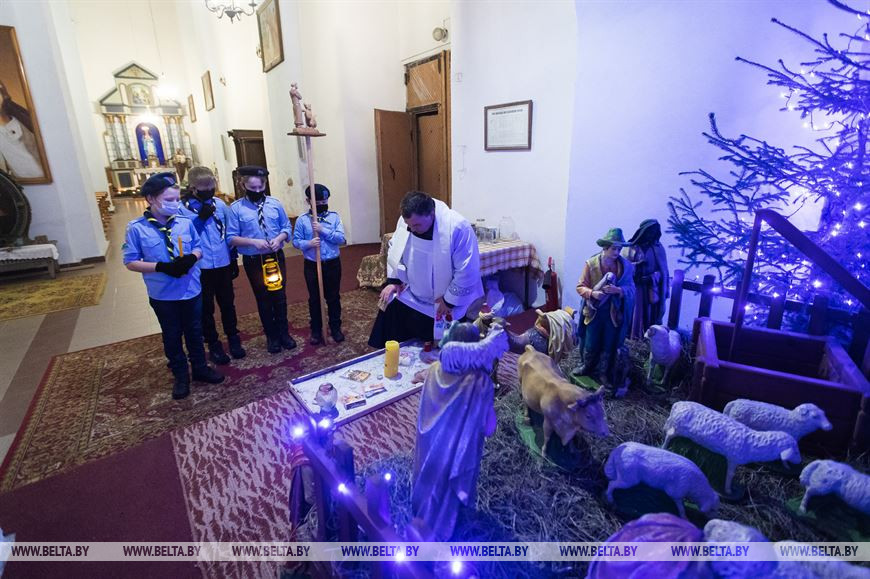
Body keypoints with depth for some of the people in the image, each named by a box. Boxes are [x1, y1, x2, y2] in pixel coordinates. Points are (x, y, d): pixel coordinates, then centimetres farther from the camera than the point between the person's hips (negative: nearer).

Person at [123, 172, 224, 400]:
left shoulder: (185, 222, -4)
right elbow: (130, 262, -8)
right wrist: (161, 267, -22)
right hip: (163, 295, -2)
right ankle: (181, 376, 31)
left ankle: (200, 368, 36)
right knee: (172, 337, 14)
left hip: (192, 290, 2)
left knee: (195, 333, 17)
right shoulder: (136, 228, -11)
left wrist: (191, 258, -15)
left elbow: (198, 247, 7)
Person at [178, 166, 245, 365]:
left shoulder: (220, 204, 2)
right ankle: (213, 345, 24)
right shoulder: (182, 208, -8)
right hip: (200, 267, -3)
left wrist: (234, 260, 10)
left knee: (228, 304, 15)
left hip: (223, 264, 3)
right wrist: (200, 219, -22)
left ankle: (233, 338, 31)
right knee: (206, 308, 9)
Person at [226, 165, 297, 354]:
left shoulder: (274, 203, -1)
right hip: (253, 261, -2)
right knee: (263, 298, 10)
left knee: (280, 296, 11)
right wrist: (253, 242, -21)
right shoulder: (236, 208, -8)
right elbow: (231, 238, -8)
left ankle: (284, 333, 28)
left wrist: (279, 238, -15)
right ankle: (271, 336, 26)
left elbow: (287, 227, 5)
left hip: (276, 257, 2)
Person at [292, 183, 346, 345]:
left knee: (333, 297, 11)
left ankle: (335, 327, 26)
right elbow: (296, 241, -2)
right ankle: (316, 330, 25)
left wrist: (323, 230, -18)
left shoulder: (334, 216, -2)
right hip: (312, 265, 0)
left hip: (332, 264, 0)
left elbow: (341, 239, -10)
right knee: (314, 299, 11)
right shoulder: (302, 220, -3)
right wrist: (308, 243, -20)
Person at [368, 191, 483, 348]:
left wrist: (449, 301, -17)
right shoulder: (406, 220, -10)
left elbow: (467, 271, -23)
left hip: (442, 306, -5)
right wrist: (393, 281, 1)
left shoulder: (458, 227, -29)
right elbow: (394, 250, 8)